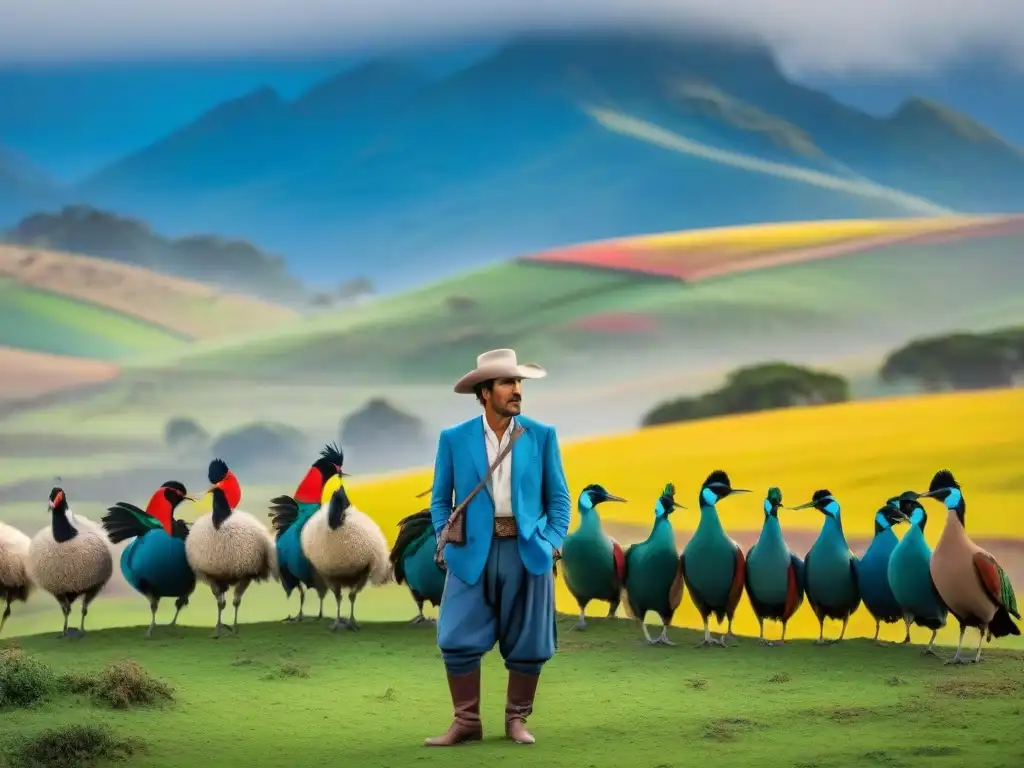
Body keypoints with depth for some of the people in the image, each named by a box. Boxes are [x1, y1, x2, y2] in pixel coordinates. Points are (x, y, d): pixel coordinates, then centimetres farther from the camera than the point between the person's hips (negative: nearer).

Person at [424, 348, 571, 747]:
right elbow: (440, 498, 10)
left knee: (527, 643, 4)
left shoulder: (541, 436, 4)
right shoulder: (454, 439, 3)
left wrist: (553, 542, -2)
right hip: (473, 553, 0)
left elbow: (558, 498, 9)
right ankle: (466, 721, 6)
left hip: (527, 551, 1)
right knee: (459, 640, -5)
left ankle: (517, 719, 18)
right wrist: (446, 541, -2)